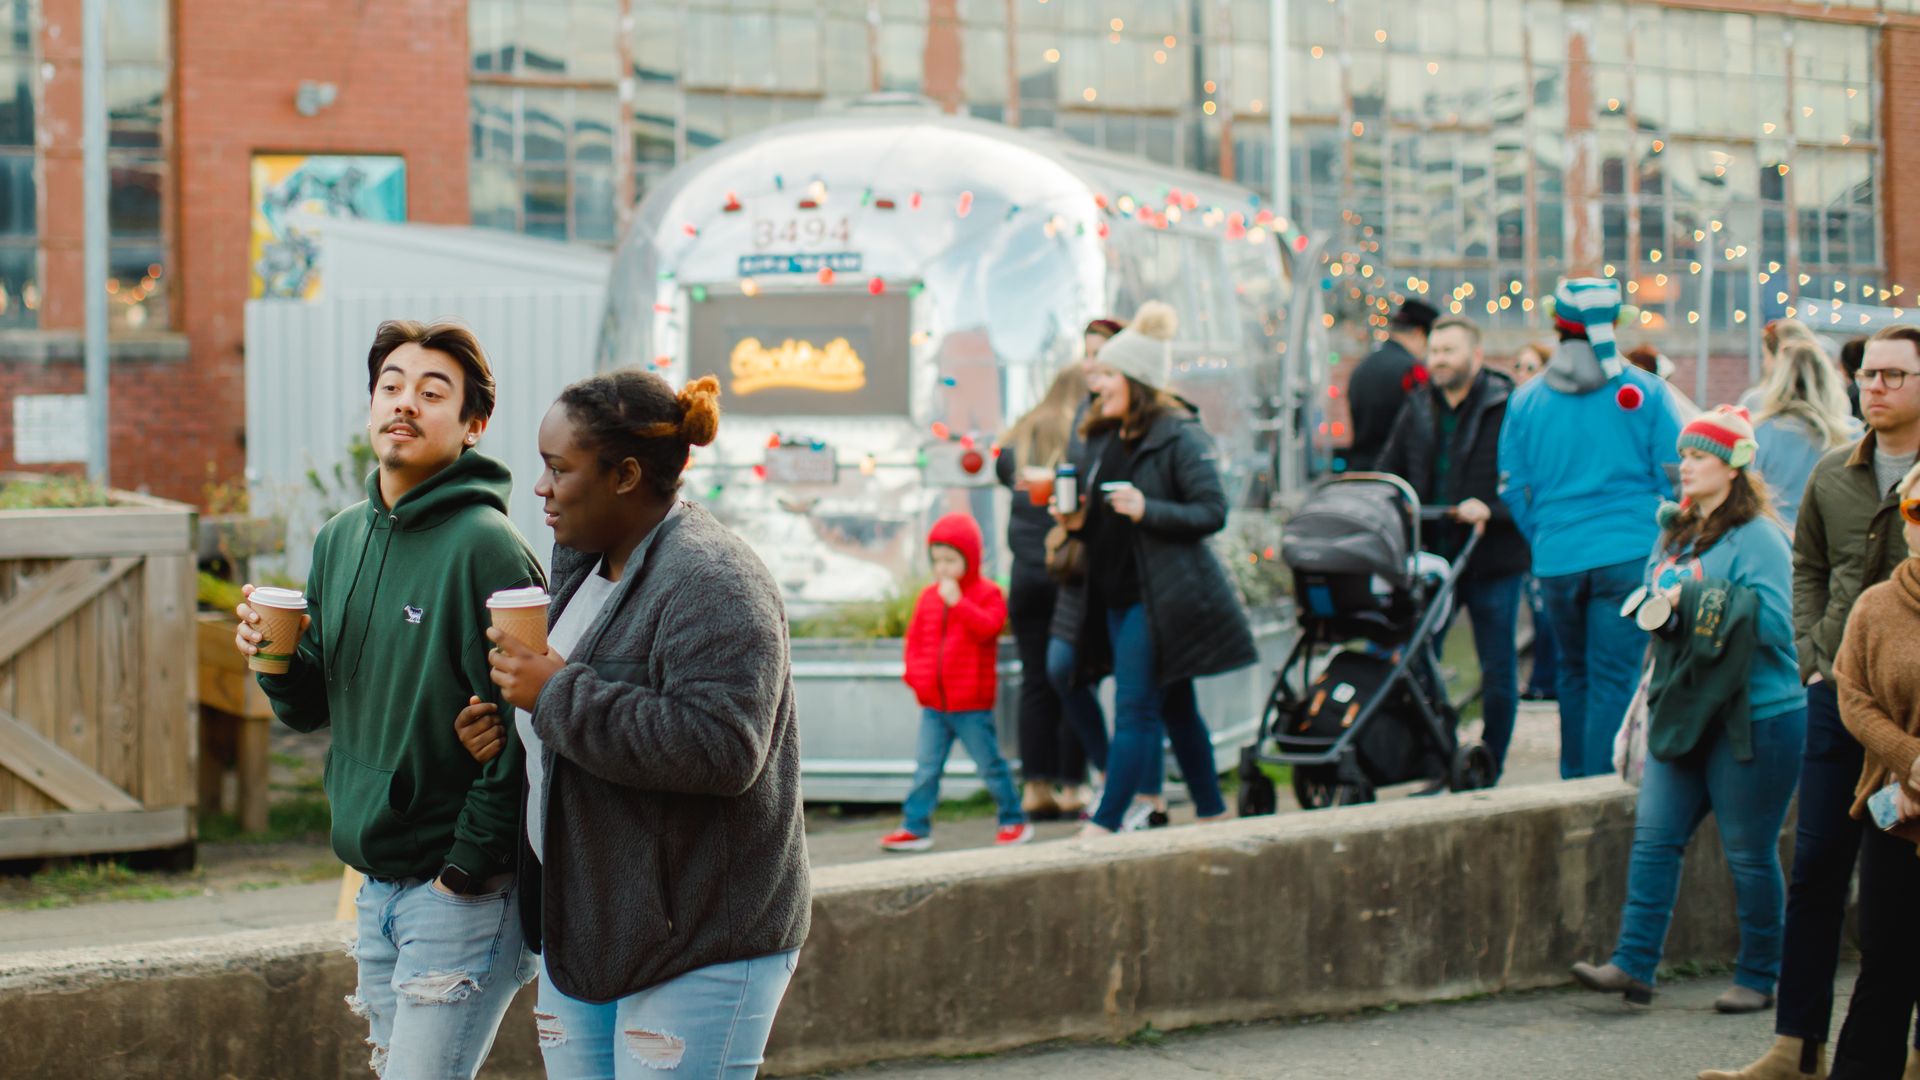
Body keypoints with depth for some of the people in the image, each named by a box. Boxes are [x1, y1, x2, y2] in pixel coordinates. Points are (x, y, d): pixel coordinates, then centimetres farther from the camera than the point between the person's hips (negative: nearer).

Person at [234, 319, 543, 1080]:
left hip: (463, 895, -8)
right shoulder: (341, 540, 11)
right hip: (376, 888, 8)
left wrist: (467, 869, -17)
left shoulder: (484, 547, -14)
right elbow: (315, 710, 18)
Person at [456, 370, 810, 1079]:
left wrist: (558, 694, -22)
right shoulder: (583, 562, 14)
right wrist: (507, 723, 5)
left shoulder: (710, 582, -17)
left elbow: (721, 748, -29)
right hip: (583, 930, 9)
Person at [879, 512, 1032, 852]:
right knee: (926, 768, 5)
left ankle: (1014, 821, 16)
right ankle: (915, 827, 8)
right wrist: (916, 674, 2)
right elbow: (915, 638, 15)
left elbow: (989, 627, -22)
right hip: (933, 704, 5)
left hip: (972, 704, -5)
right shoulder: (928, 597, 11)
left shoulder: (988, 594, -4)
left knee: (990, 766, 3)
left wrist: (958, 603, -25)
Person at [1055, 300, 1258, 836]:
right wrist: (1078, 521, 0)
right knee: (1175, 709, 13)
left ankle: (1103, 825, -9)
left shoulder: (1179, 438, -10)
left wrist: (1148, 510, -25)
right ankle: (1213, 815, 22)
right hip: (1117, 595, 8)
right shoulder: (1102, 439, 13)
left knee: (1135, 708, -9)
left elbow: (1213, 512, -14)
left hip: (1161, 599, -8)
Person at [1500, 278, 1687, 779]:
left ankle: (1573, 778, 25)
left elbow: (1515, 490, 7)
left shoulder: (1526, 399, 5)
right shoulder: (1644, 391, -2)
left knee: (1574, 673, 18)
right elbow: (1675, 477, -1)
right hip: (1630, 554, -3)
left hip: (1556, 561, 3)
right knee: (1616, 677, -2)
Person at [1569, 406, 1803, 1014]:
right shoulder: (1677, 531, 13)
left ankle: (1759, 978, 13)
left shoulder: (1758, 538, -11)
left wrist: (1694, 601, -20)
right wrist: (1656, 605, 0)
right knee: (1654, 834, 0)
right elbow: (1654, 599, 23)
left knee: (1749, 852, 2)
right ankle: (1633, 965, -1)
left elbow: (1772, 621, -21)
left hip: (1752, 718, -7)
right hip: (1683, 712, 7)